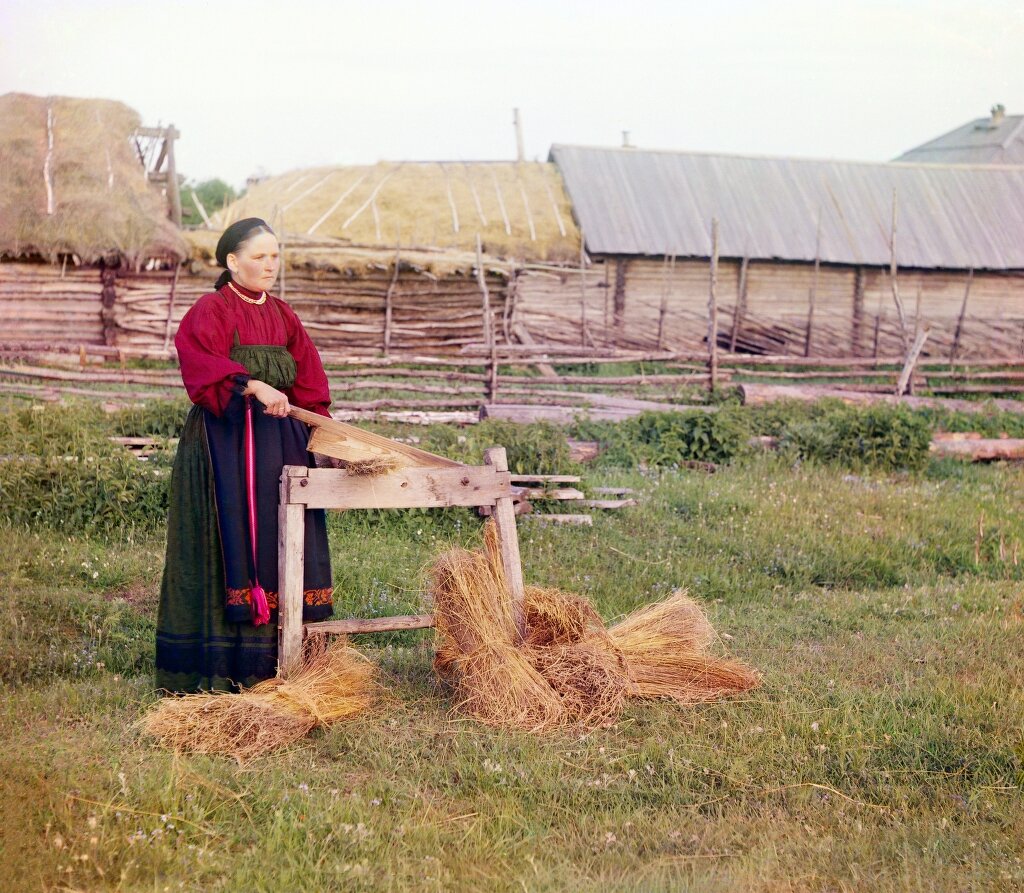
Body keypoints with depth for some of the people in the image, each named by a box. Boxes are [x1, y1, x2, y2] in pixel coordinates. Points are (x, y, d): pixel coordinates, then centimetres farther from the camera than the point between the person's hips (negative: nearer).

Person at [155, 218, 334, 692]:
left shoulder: (282, 315, 15)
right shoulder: (211, 310, -4)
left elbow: (309, 381, 13)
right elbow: (204, 365, -21)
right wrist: (253, 386, -35)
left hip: (279, 440, 6)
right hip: (225, 439, -6)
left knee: (279, 542, 4)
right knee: (230, 542, -7)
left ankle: (279, 655, 9)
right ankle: (222, 665, -3)